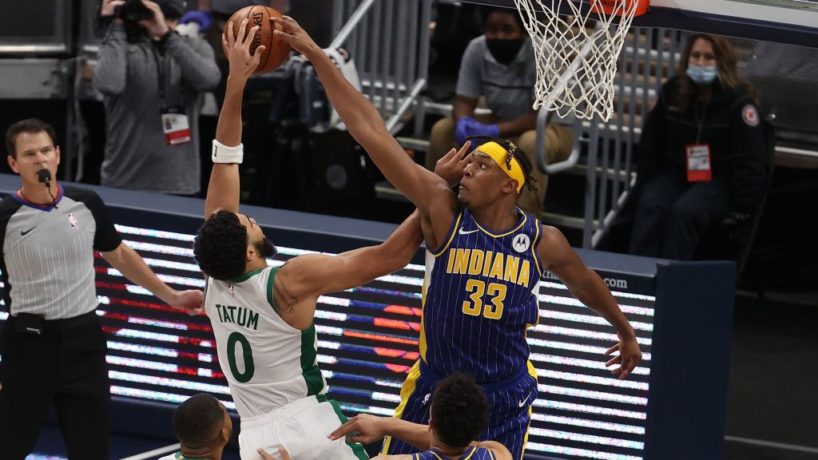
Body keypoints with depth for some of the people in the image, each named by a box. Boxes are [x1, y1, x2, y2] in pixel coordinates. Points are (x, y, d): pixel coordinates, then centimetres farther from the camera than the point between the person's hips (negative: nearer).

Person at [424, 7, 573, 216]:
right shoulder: (476, 50, -13)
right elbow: (464, 101, -6)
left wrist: (494, 131, -38)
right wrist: (463, 124, -30)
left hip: (549, 128, -6)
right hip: (502, 123, 6)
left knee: (532, 142, -39)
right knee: (442, 130, -11)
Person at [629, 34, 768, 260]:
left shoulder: (737, 101, -15)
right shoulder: (672, 91, 0)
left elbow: (750, 159, -12)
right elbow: (651, 143, 11)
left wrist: (742, 206, -11)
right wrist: (644, 187, 10)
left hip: (719, 179, -4)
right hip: (675, 171, 4)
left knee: (684, 211, -32)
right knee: (650, 207, -25)